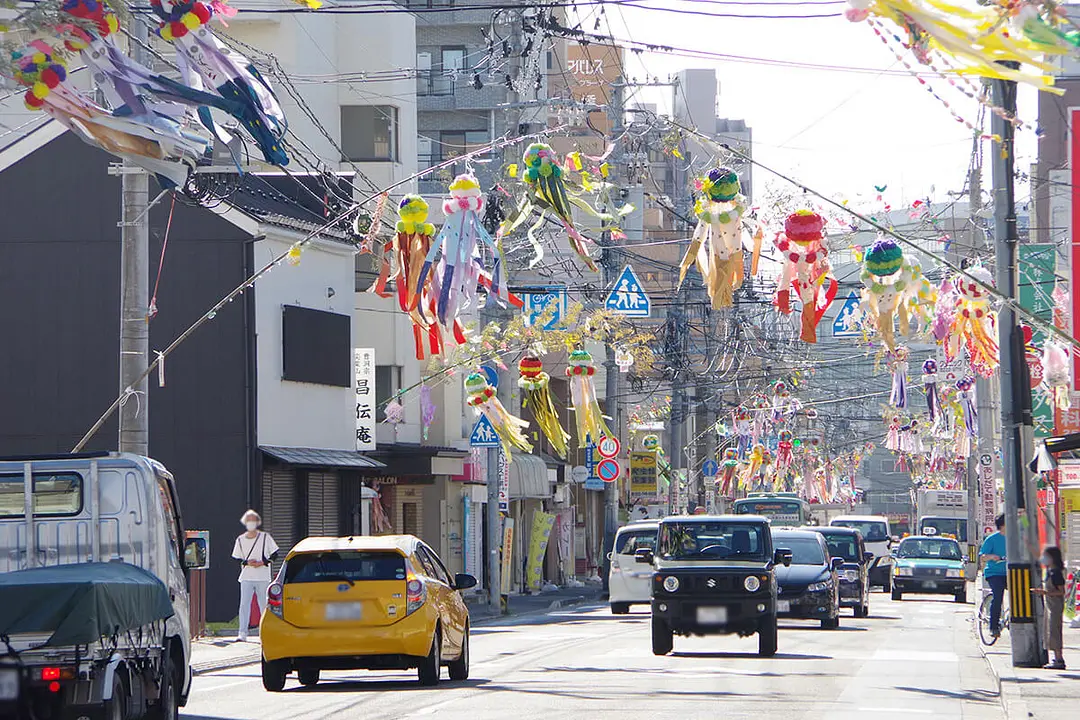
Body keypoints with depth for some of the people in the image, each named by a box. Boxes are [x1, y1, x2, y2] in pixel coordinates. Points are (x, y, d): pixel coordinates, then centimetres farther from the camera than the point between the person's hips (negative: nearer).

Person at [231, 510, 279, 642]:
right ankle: (242, 633, -13)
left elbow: (274, 554, 4)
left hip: (263, 578, -1)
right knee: (244, 605, -10)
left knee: (264, 605, 4)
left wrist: (263, 562, -11)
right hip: (246, 577, 1)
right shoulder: (240, 540, 7)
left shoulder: (265, 537, 2)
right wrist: (247, 562, -9)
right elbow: (235, 558, 10)